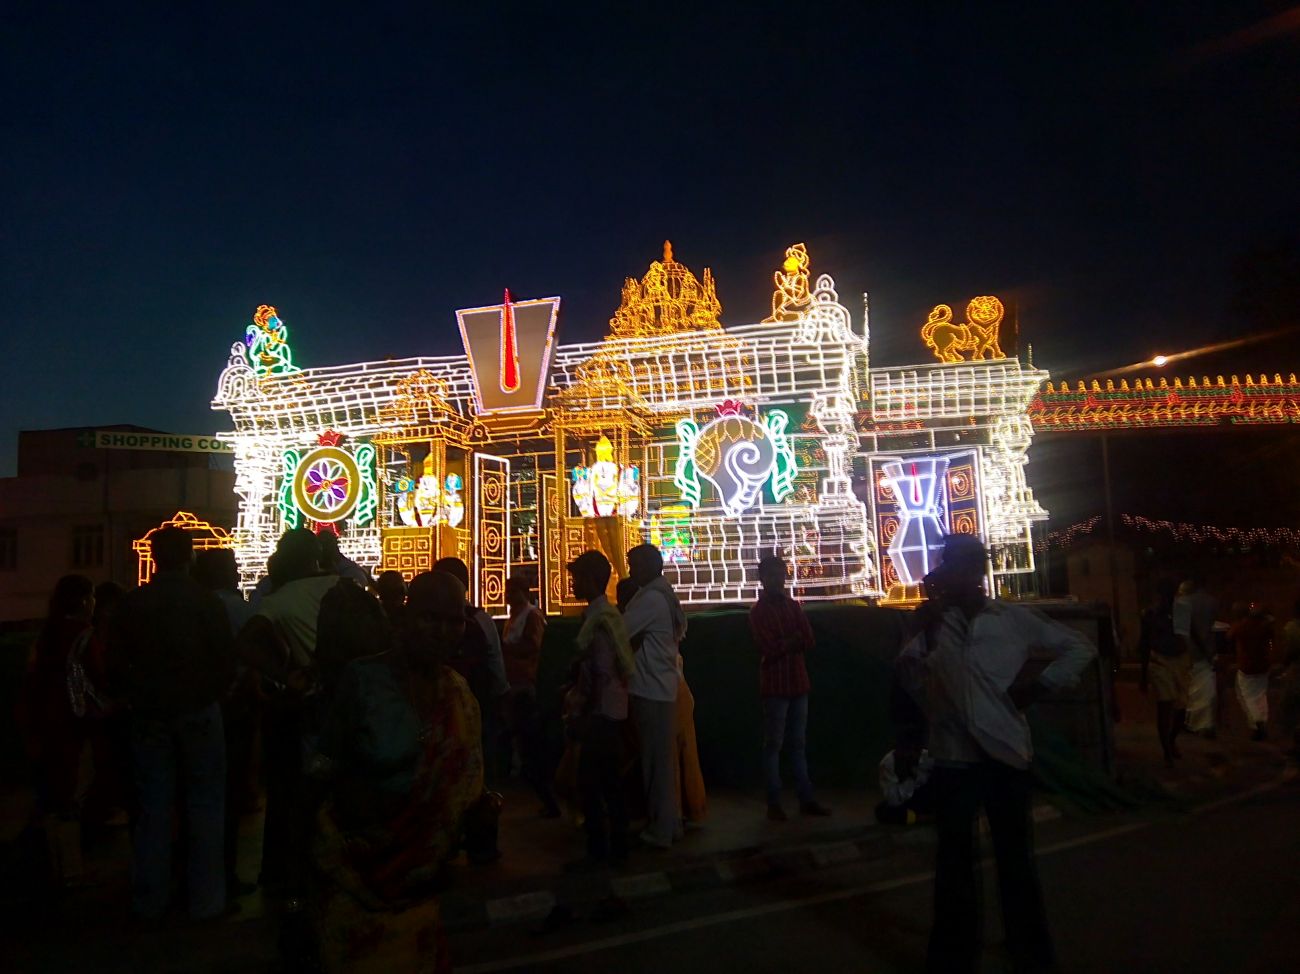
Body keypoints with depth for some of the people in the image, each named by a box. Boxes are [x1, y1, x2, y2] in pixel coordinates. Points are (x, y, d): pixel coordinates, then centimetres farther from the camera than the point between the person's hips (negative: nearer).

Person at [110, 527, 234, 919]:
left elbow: (116, 659, 0)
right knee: (204, 805, 7)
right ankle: (206, 898, 13)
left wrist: (138, 694, 13)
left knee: (153, 806, 13)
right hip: (198, 711, -2)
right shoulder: (206, 601, -11)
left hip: (149, 714, 3)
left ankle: (150, 899, 22)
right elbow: (226, 661, -11)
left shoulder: (135, 602, -4)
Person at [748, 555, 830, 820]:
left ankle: (806, 799, 15)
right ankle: (774, 803, 3)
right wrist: (794, 641, -3)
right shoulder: (758, 611, -5)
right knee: (773, 744, -1)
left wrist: (786, 643, -10)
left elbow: (808, 641, 3)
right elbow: (771, 649, -15)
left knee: (798, 744, 10)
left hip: (798, 682, 6)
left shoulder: (793, 606, 12)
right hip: (775, 685, -6)